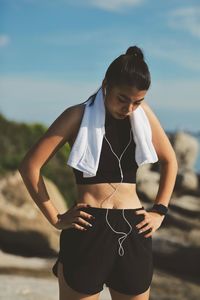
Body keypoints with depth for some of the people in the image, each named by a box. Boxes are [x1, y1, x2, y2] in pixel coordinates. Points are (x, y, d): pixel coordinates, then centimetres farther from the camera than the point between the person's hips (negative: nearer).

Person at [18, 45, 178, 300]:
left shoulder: (143, 113, 4)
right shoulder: (78, 116, -5)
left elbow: (169, 161, 18)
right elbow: (30, 165, -6)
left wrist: (159, 211, 9)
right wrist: (55, 218, -6)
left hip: (134, 233, 3)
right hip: (87, 231, -3)